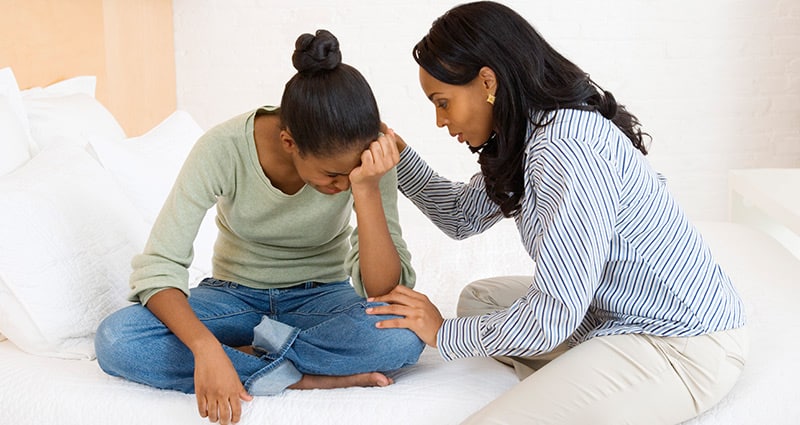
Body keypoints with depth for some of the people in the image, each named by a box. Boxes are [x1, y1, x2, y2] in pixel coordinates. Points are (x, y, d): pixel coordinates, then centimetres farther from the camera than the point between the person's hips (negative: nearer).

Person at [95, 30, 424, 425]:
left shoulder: (370, 158, -22)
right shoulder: (223, 148, -25)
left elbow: (386, 292, -25)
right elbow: (157, 267, -24)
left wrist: (367, 189, -37)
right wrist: (206, 347, -42)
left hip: (319, 298, 0)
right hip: (234, 295, 1)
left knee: (403, 333, -34)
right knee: (114, 340, -28)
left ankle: (248, 359, -18)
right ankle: (304, 377, -24)